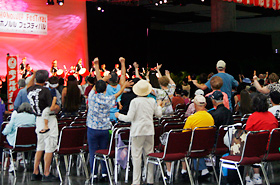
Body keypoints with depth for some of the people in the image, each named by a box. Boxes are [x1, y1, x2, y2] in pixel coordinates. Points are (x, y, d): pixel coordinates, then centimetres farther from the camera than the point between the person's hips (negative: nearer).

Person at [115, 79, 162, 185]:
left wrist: (119, 116, 6)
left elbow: (129, 118, -12)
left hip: (137, 132, -5)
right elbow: (159, 114, 18)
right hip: (149, 131, 5)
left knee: (137, 155, -2)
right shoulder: (152, 101, 5)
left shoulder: (135, 102, -10)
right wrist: (159, 105, 37)